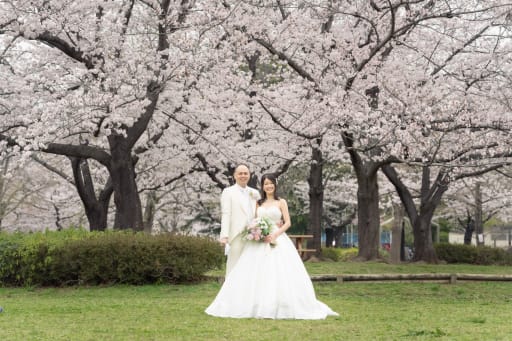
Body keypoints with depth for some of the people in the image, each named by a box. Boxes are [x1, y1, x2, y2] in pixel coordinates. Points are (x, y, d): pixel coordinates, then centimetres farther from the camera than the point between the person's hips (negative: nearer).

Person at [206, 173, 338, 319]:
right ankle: (256, 305, -3)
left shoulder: (281, 202, 6)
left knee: (279, 272, -12)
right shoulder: (259, 203, 15)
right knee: (256, 273, -5)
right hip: (259, 240, 3)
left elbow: (287, 223, -1)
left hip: (277, 239, -3)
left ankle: (283, 306, -7)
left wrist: (275, 235, -15)